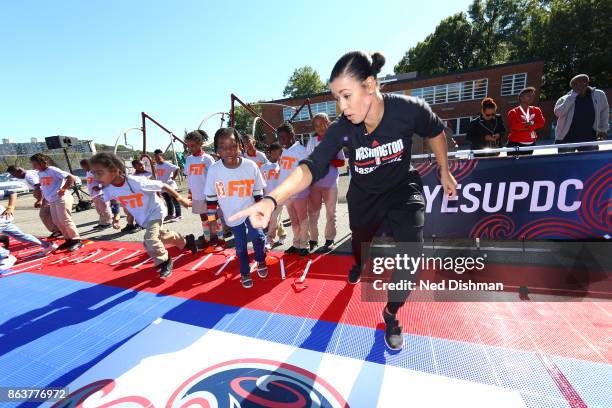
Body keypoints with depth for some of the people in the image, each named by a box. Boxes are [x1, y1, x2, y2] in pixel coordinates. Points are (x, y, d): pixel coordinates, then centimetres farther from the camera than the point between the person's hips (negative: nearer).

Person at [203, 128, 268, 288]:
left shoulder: (251, 166, -17)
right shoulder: (214, 170, -17)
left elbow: (258, 192, -3)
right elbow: (211, 197, -3)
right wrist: (212, 218, 1)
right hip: (232, 215, 1)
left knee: (257, 237, -19)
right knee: (240, 247, 12)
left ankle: (261, 261, 14)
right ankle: (245, 273, 38)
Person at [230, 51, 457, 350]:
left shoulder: (409, 109, -28)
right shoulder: (342, 129, -26)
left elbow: (436, 132, -6)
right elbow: (312, 166, -37)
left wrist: (444, 172, 3)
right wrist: (272, 199, -53)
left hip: (402, 190, -1)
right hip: (363, 196, 2)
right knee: (360, 242, 23)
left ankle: (391, 314, 10)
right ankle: (359, 266, 64)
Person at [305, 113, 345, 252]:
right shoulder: (311, 141, 5)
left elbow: (342, 162, 1)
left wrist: (328, 160, -14)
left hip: (330, 182, -1)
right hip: (314, 182, 1)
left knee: (330, 212, 8)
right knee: (313, 212, 7)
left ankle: (329, 239, 20)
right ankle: (313, 239, 18)